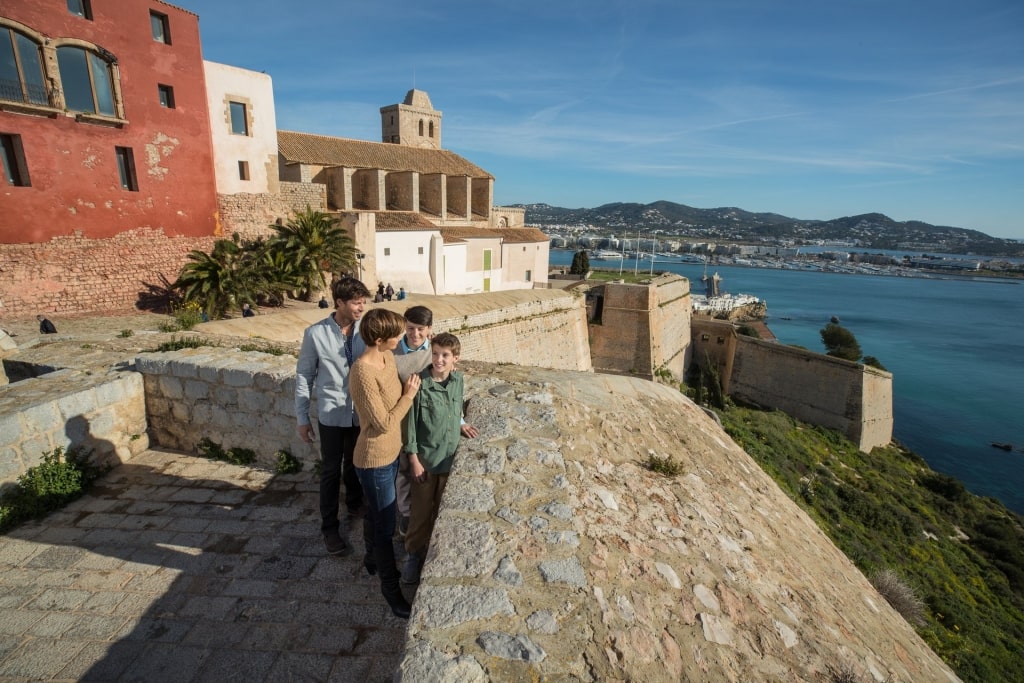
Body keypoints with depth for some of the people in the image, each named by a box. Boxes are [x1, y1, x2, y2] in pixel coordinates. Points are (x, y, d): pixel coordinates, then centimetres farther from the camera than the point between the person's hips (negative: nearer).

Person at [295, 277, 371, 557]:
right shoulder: (315, 334, -14)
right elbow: (304, 376, -5)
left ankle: (355, 505, 50)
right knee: (331, 472, 10)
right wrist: (302, 418, -3)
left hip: (362, 412, 3)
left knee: (355, 465, 23)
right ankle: (330, 528, 28)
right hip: (332, 414, -2)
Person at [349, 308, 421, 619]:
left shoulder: (388, 358, -2)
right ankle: (390, 586, 29)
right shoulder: (363, 373, -30)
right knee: (385, 525, 9)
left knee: (376, 515, 28)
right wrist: (409, 395, -17)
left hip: (391, 453, 8)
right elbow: (385, 424, -25)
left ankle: (372, 559, 52)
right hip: (375, 460, -8)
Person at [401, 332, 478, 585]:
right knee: (422, 510, 12)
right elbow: (410, 422, -13)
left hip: (450, 456, 4)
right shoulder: (420, 383, -18)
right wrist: (414, 459, -12)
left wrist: (460, 424, -2)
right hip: (425, 458, -4)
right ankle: (415, 554, 34)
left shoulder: (458, 379, -3)